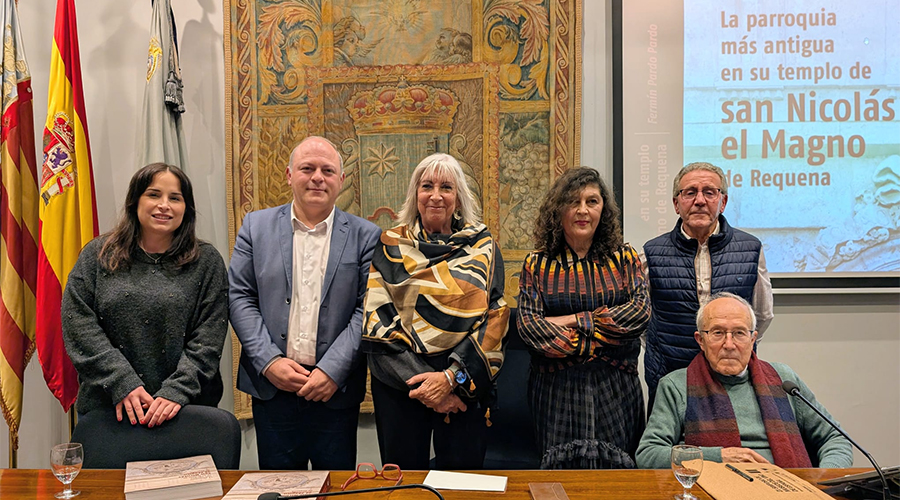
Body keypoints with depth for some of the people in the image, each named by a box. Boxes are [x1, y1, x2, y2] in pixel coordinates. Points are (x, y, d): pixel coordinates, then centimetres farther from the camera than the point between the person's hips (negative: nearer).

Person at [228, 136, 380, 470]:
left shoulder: (364, 236, 1)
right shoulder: (256, 226, 6)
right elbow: (239, 297, 2)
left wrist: (333, 370, -13)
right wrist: (269, 361, -9)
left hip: (337, 389, -1)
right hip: (272, 385, 1)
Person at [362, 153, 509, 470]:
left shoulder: (482, 246, 5)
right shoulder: (391, 245, 4)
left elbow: (495, 316, -3)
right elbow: (376, 317, -3)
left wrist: (451, 377, -13)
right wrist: (416, 379, -13)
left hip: (465, 386, 0)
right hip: (399, 382, 0)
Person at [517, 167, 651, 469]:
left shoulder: (624, 258, 8)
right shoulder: (537, 264, 6)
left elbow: (640, 311, -5)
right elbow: (528, 324, -5)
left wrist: (573, 320, -9)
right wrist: (593, 345, -12)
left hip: (615, 389, 1)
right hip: (556, 389, 0)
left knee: (614, 469, 0)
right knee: (563, 472, -1)